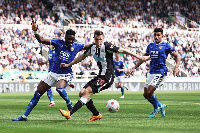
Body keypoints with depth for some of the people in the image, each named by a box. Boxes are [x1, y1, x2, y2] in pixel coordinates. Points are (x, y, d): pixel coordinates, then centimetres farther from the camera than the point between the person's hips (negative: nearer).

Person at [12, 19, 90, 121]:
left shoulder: (76, 46, -4)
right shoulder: (58, 43, -5)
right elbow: (41, 40, -9)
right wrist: (35, 32, -24)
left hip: (66, 74, -3)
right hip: (53, 73, 3)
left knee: (60, 89, -36)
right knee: (38, 93, 3)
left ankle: (69, 104, -4)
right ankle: (24, 116, 13)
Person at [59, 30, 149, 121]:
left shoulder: (107, 47, -15)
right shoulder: (92, 47, 6)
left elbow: (123, 51, -11)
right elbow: (82, 56, 23)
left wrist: (139, 57, -11)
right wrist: (68, 64, 27)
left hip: (108, 77, -8)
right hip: (100, 75, 8)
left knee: (87, 92, -18)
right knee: (81, 93, 1)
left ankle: (70, 113, -19)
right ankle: (96, 115, 12)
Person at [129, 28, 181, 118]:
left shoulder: (166, 45, -4)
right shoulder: (150, 45, 12)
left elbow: (177, 56, -4)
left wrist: (176, 67, -19)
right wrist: (134, 68, 17)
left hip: (160, 72, -7)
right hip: (151, 72, 7)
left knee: (149, 92, -16)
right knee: (145, 94, 5)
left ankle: (156, 108, 8)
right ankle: (160, 106, 25)